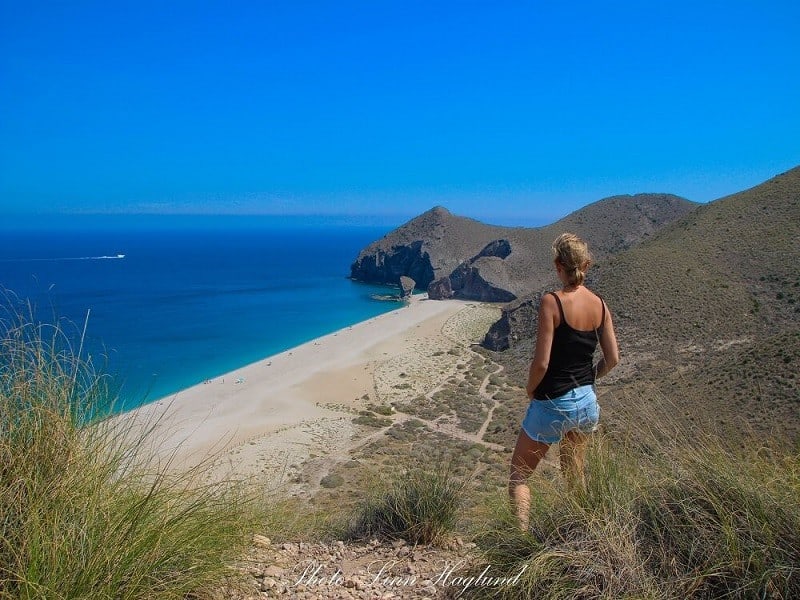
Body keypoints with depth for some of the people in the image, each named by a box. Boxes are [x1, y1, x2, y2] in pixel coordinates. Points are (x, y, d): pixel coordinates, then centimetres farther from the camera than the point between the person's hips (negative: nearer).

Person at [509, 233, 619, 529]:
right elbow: (612, 359, 3)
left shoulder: (552, 301, -20)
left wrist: (530, 389, -2)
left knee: (518, 477, 11)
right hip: (587, 403, 6)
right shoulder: (600, 304, -2)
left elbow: (541, 362, -21)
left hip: (552, 405, -6)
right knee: (575, 477, 26)